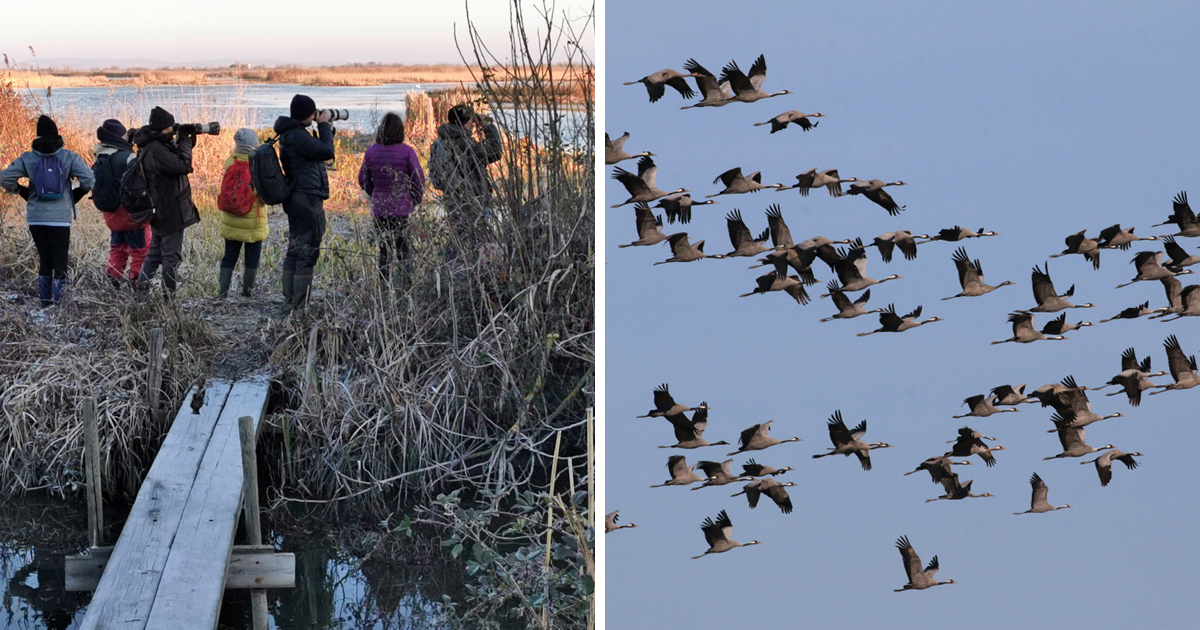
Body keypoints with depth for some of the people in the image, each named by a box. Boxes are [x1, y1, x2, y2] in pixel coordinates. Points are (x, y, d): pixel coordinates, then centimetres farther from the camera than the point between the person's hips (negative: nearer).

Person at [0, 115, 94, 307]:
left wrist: (25, 193, 11)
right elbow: (89, 181, -11)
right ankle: (58, 305, -3)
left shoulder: (27, 159, 0)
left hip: (35, 218, 2)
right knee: (60, 262, 3)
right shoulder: (69, 157, -5)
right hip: (60, 219, -2)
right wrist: (74, 196, 6)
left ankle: (45, 304, 16)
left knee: (44, 260, 15)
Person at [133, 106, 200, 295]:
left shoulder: (153, 146, 9)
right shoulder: (156, 151, -23)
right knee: (171, 257, -4)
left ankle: (141, 289, 23)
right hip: (170, 212, -11)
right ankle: (169, 295, 0)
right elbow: (182, 165, -28)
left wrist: (186, 143, 3)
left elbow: (175, 159, 18)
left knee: (155, 252, 20)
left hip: (159, 212, 11)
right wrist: (185, 142, -14)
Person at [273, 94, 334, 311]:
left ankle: (289, 301, 18)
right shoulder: (297, 136, -17)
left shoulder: (290, 134, 15)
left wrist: (326, 129, 15)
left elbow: (319, 151, 24)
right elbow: (326, 151, -19)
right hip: (307, 199, -11)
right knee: (307, 252, -8)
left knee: (295, 250, 14)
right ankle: (300, 306, -8)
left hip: (295, 201, 11)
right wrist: (324, 126, -7)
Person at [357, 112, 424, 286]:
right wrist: (415, 200, 8)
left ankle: (384, 285, 7)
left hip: (379, 207, 3)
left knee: (384, 247, 9)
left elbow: (363, 180, 8)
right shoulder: (406, 151, -9)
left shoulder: (371, 152, 0)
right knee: (403, 247, 5)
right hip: (402, 207, -3)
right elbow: (419, 179, -6)